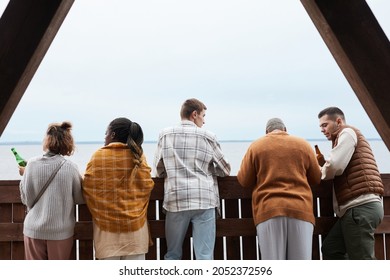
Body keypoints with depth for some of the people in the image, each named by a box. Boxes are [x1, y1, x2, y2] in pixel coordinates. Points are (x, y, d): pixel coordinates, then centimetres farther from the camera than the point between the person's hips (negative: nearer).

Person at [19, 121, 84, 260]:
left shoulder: (32, 164, -7)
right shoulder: (70, 167, -9)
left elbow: (26, 198, -1)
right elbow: (80, 199, -2)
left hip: (34, 229, 1)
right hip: (61, 230, -1)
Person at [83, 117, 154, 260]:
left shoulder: (98, 156, -6)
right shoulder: (137, 155, -3)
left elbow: (88, 188, -5)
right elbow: (147, 185, -3)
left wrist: (98, 212, 12)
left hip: (106, 222, -1)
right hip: (134, 221, 1)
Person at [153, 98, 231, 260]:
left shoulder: (165, 135, 7)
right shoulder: (207, 137, 4)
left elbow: (159, 170, 10)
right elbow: (225, 170, 12)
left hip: (176, 201, 2)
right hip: (204, 201, -1)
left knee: (172, 255, 14)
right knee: (205, 256, 2)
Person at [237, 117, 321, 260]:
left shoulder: (256, 146, 8)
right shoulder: (303, 144, 12)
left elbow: (244, 180, 9)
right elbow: (316, 179, 17)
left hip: (268, 210, -1)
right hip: (300, 209, 1)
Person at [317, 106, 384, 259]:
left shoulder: (347, 132, 0)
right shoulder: (345, 136, 29)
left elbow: (334, 166, -14)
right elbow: (340, 170, 20)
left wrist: (319, 172, 5)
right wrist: (323, 165, 5)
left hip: (361, 206, -10)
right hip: (356, 207, 10)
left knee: (361, 260, -8)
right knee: (330, 249, 7)